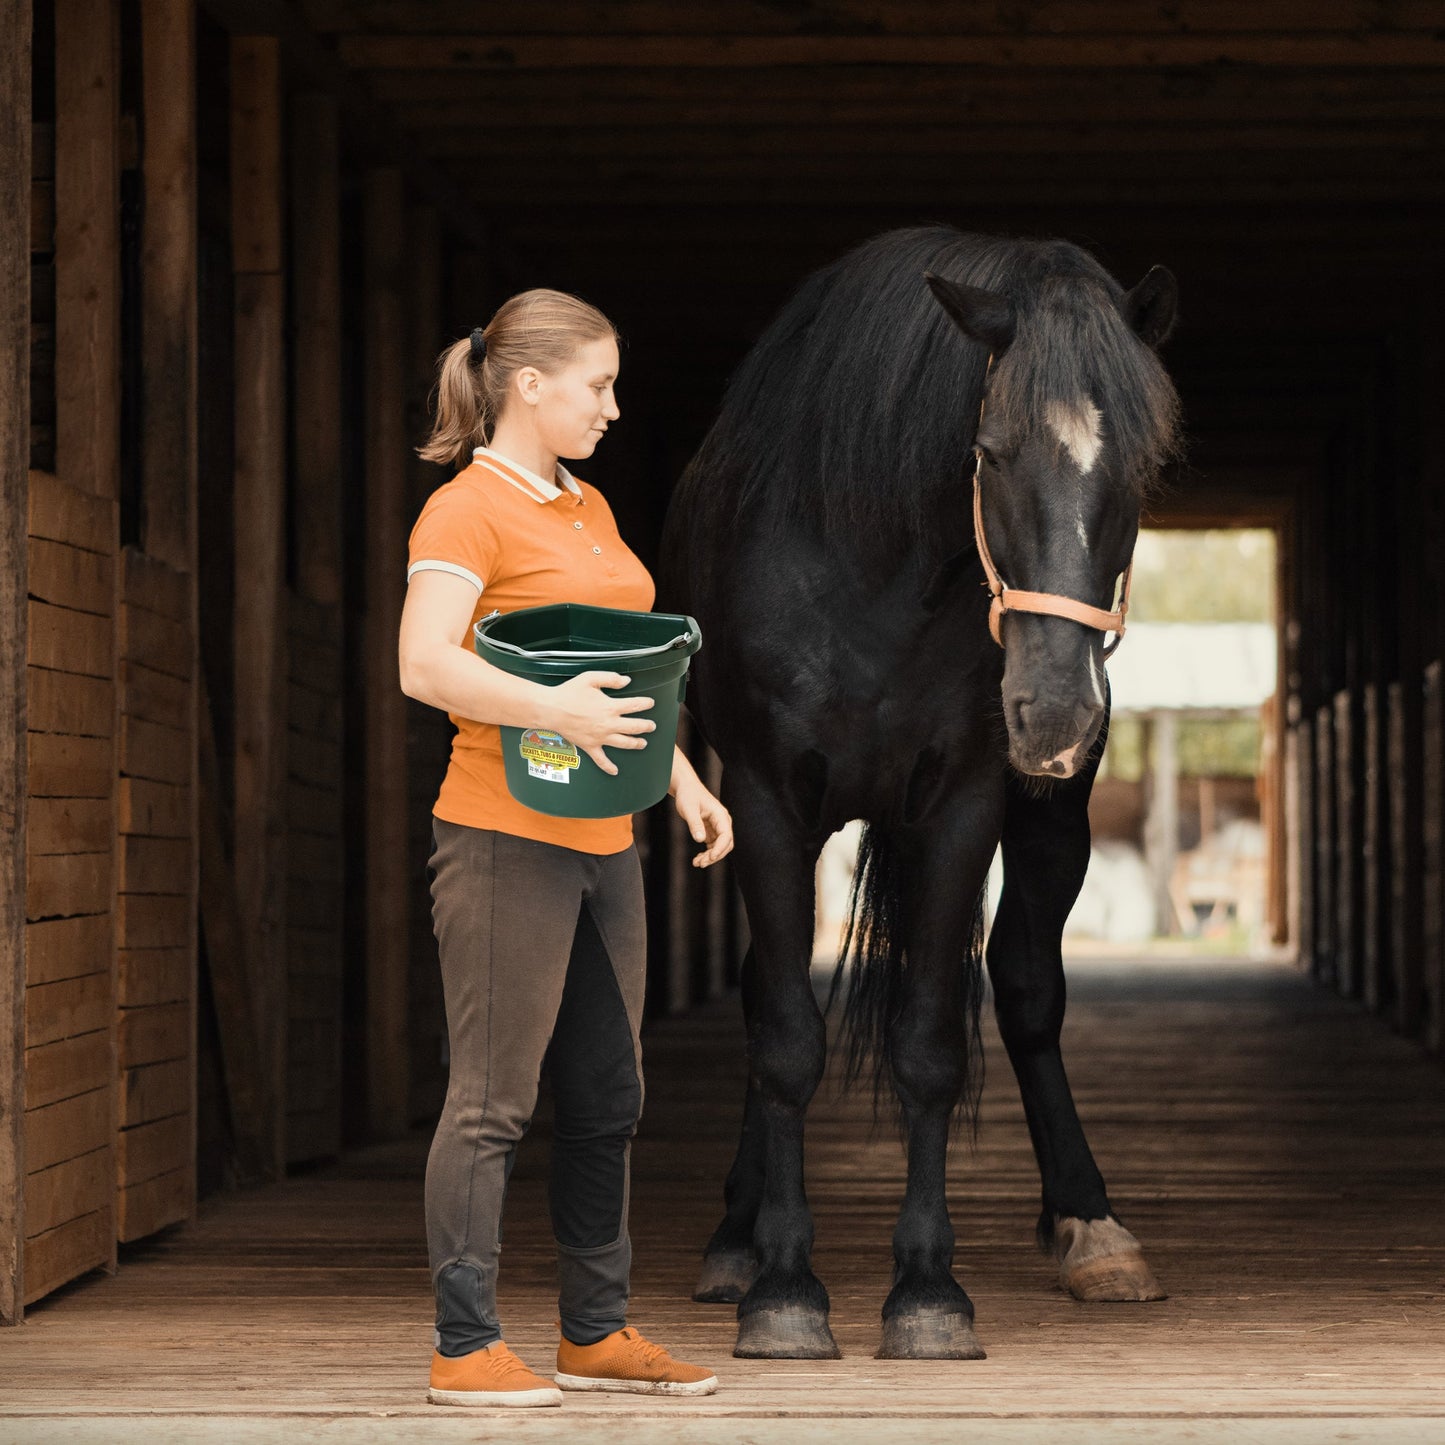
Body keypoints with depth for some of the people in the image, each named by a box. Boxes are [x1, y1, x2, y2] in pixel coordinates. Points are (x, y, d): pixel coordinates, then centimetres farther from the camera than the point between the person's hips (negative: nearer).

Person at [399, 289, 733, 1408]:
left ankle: (598, 1332, 21)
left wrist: (684, 782, 18)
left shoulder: (589, 509, 17)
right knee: (494, 1097, -6)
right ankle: (465, 1348, -2)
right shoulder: (467, 510, -10)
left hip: (602, 841, 9)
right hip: (507, 833, -9)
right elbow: (425, 664, -23)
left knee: (607, 1097, 12)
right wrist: (554, 710, -33)